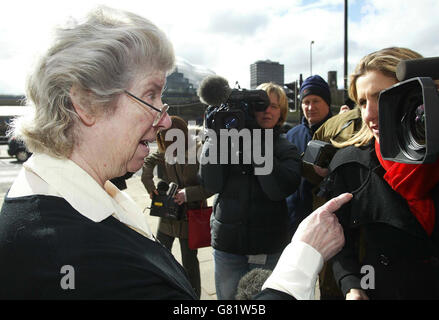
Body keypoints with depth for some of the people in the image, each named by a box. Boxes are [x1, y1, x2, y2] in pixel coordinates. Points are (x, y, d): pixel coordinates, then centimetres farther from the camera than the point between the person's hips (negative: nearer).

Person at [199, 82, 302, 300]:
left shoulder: (285, 149, 0)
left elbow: (279, 190, -18)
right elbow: (211, 184, -9)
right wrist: (215, 139, -17)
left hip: (268, 248, 0)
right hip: (227, 244, 1)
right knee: (227, 296, 15)